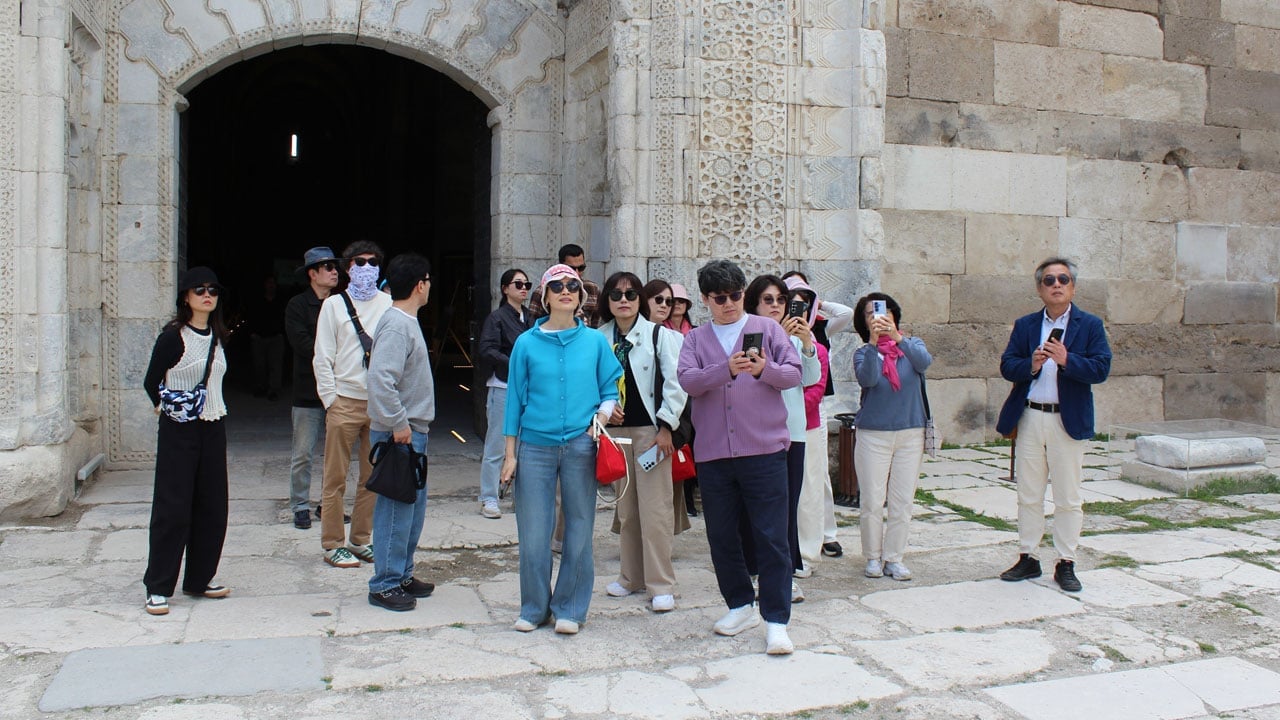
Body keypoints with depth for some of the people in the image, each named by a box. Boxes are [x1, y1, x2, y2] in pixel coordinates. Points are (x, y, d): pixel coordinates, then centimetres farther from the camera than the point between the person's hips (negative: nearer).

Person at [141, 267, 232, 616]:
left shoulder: (217, 337, 10)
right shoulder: (173, 336, -9)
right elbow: (151, 381, -2)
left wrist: (213, 408, 14)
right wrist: (164, 406, -5)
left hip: (213, 429, 6)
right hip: (179, 431, -6)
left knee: (212, 507, 8)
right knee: (172, 508, -4)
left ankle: (200, 579, 20)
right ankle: (158, 588, 5)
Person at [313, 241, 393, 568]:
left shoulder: (388, 304, 7)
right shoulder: (334, 304, 5)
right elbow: (322, 357, 3)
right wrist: (330, 399, -4)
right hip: (345, 401, -2)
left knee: (373, 476, 8)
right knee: (335, 477, 1)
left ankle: (361, 540, 19)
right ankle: (333, 544, 11)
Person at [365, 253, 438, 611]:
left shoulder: (406, 322, 14)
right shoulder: (396, 326, -17)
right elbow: (380, 379, -28)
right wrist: (398, 424, -22)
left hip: (412, 430, 10)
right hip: (400, 433, -10)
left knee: (414, 505, 16)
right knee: (396, 508, -3)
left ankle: (402, 574, 26)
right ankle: (385, 585, 6)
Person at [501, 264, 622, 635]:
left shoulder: (595, 341, 6)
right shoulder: (527, 343, 4)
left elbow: (611, 389, 9)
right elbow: (515, 397, 6)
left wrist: (604, 412, -13)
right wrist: (510, 453, 4)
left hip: (581, 446, 0)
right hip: (536, 447, 0)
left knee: (578, 528, 5)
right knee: (533, 532, 3)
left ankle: (570, 608, 19)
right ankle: (534, 608, 20)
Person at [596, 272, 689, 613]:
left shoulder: (659, 335, -4)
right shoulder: (599, 339, 5)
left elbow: (676, 383, -7)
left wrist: (666, 426, -11)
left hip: (651, 430, -4)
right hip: (616, 431, 4)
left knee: (655, 509, -4)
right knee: (626, 509, 12)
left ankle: (661, 585, 4)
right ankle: (631, 576, 25)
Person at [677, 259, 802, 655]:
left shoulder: (767, 328, 8)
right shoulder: (695, 339, 11)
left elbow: (794, 373, 1)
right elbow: (688, 380, -7)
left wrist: (765, 369, -19)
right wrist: (727, 369, -23)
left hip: (764, 449, -3)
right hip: (713, 453, 3)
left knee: (772, 537, -4)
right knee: (721, 535, 11)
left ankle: (777, 621, 2)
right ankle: (741, 606, 28)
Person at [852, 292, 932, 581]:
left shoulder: (912, 345, 6)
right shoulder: (863, 353, 2)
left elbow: (925, 362, -17)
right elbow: (867, 378, -18)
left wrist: (897, 338, -32)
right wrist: (873, 343, -31)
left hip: (910, 433, 2)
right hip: (873, 435, -1)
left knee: (903, 501, 6)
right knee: (872, 502, 0)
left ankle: (894, 558, 16)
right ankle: (873, 557, 15)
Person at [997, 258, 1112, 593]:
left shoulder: (1090, 325, 1)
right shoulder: (1024, 325, 9)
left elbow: (1101, 369, -9)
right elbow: (1007, 366, 2)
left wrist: (1067, 359, -24)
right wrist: (1030, 365, -18)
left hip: (1069, 421, -2)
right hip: (1029, 418, 2)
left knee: (1068, 499, 5)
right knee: (1028, 495, 10)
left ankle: (1066, 564, 15)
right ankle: (1028, 558, 20)